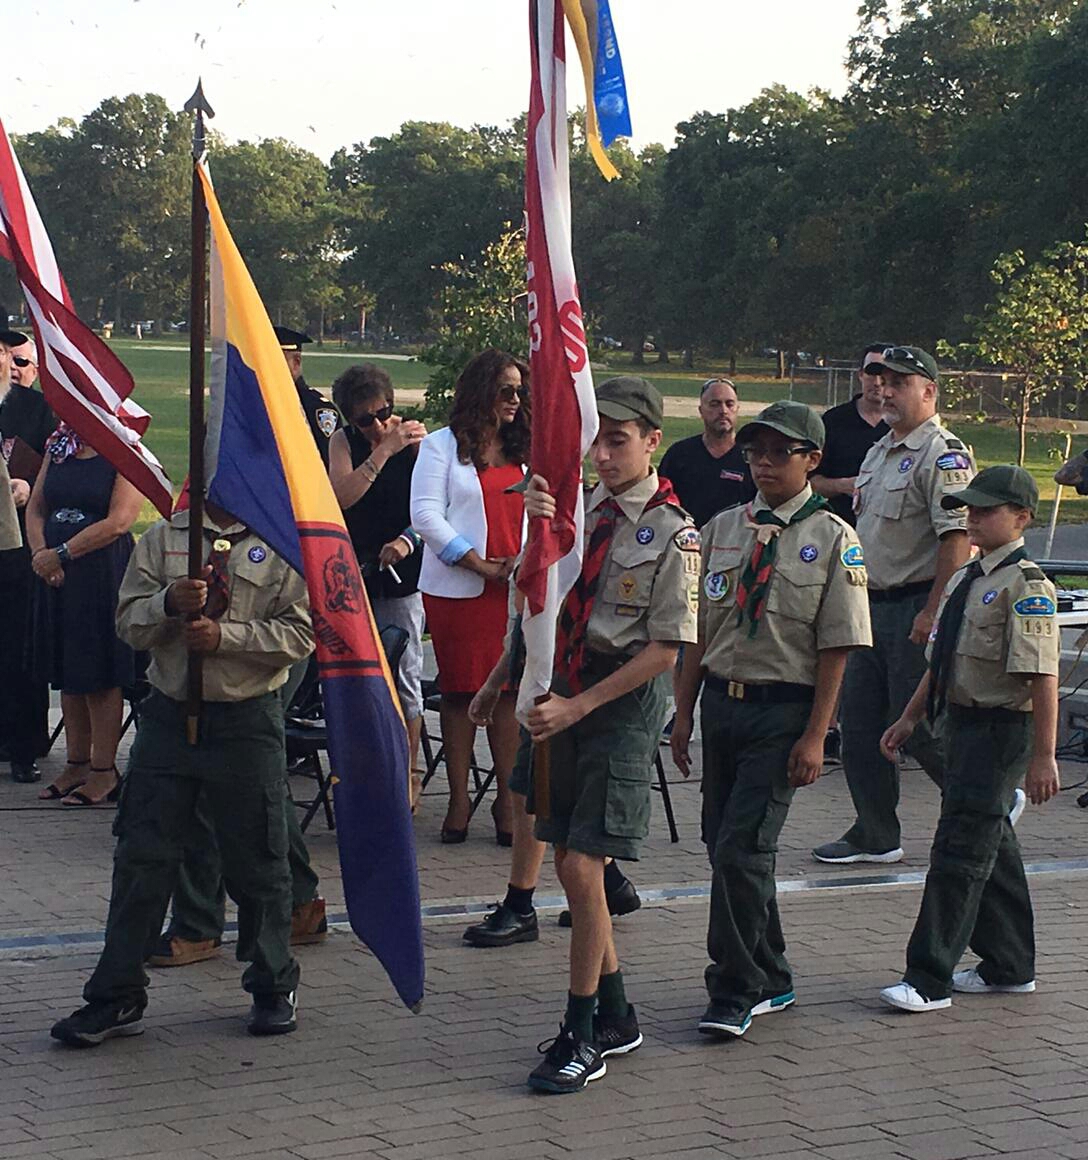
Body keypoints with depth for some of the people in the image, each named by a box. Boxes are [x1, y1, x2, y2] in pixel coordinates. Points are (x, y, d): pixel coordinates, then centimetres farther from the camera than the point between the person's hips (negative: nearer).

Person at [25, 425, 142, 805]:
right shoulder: (58, 446, 13)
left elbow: (118, 522, -16)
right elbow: (36, 508, 11)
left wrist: (61, 553, -15)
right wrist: (40, 552, -7)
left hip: (103, 571, -6)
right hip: (55, 574, 6)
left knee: (100, 674, -2)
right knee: (67, 672, 10)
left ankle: (104, 771, 5)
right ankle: (77, 764, 19)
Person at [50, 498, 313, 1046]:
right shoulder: (162, 538, 8)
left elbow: (300, 633, -8)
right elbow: (129, 621, 4)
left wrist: (224, 635, -18)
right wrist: (169, 603, -16)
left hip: (247, 721, -3)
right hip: (169, 715, 3)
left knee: (256, 860, 7)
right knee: (142, 857, 3)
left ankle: (274, 987, 24)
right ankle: (117, 996, 10)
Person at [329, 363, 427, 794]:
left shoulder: (414, 437, -3)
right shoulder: (343, 441, 2)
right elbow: (341, 496, -15)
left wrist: (408, 540, -24)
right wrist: (383, 452, -21)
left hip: (401, 575, -2)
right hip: (354, 573, 2)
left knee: (405, 676, 0)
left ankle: (408, 772, 10)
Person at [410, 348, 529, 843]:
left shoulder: (524, 450, 16)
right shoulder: (442, 446, 2)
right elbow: (425, 514, -7)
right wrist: (481, 565, -12)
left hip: (517, 589, 3)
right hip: (457, 590, -3)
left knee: (509, 690, 1)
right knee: (460, 691, 1)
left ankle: (508, 799, 7)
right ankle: (459, 798, 9)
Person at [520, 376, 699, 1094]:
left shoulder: (673, 534, -12)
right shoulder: (586, 508, 7)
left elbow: (665, 650, -14)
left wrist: (578, 707, -17)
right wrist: (539, 529, -15)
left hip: (626, 698, -7)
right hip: (570, 687, 7)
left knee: (583, 866, -10)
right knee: (569, 864, 12)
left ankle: (583, 1037, 2)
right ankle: (615, 1016, 27)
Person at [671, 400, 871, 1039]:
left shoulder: (833, 540, -6)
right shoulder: (723, 528, 9)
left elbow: (836, 647, -7)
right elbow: (701, 628, 13)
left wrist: (815, 736, -11)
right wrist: (684, 714, 10)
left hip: (785, 708, -6)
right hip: (721, 699, 6)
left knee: (743, 846, -11)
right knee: (722, 841, 11)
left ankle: (736, 992, 0)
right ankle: (770, 979, 28)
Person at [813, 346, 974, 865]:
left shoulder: (943, 455, -13)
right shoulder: (878, 454, 17)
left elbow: (956, 538, -21)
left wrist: (933, 613, -25)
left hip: (916, 606, -9)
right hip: (872, 605, 9)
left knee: (919, 726, -6)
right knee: (861, 724, 8)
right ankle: (875, 836, 16)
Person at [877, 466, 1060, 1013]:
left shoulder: (1025, 585, -15)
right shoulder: (964, 580, 12)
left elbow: (1042, 676, -19)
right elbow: (942, 659, 21)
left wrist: (1042, 756, -21)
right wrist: (909, 719, 20)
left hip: (1002, 728, -9)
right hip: (962, 722, 9)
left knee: (961, 850, -9)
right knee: (992, 847, 17)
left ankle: (929, 979, -6)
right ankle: (1009, 967, 29)